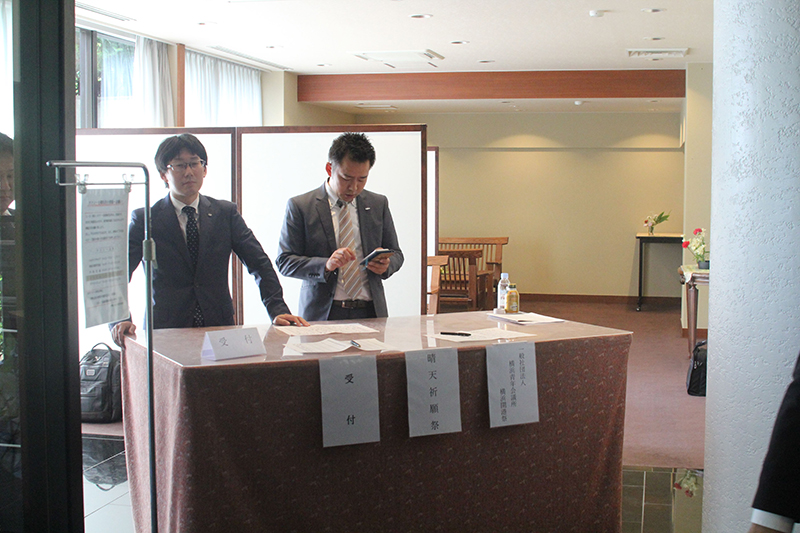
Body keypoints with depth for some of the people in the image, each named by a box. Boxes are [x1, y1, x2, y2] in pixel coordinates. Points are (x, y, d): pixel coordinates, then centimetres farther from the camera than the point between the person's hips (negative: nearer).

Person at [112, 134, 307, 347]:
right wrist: (120, 321, -19)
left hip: (220, 327, 1)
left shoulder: (226, 213, 9)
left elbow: (259, 263, 6)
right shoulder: (145, 219, 3)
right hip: (165, 334, -1)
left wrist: (278, 310, -8)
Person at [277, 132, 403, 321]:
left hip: (370, 313, 3)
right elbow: (284, 261, 0)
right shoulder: (300, 206, 2)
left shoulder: (378, 204, 12)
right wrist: (326, 265, -17)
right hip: (322, 315, -3)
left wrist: (386, 265, -6)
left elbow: (396, 254, 18)